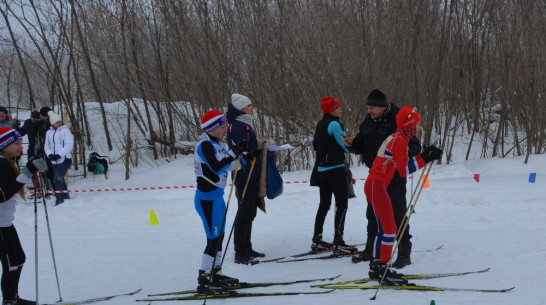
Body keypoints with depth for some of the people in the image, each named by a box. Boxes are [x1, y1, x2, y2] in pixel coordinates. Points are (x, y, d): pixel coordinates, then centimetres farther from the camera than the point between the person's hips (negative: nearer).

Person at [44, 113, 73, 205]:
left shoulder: (65, 131, -4)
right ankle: (66, 197, 26)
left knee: (57, 179, -16)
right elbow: (46, 146, 12)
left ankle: (60, 199, -15)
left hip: (64, 159, -6)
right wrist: (50, 154, -8)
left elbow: (69, 145, -11)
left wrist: (59, 155, -17)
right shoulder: (49, 133, 12)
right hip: (54, 161, 6)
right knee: (60, 180, 13)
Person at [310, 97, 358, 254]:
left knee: (324, 204, 16)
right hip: (336, 169, -9)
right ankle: (338, 242, -10)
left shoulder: (320, 125, 13)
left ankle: (317, 241, 19)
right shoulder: (334, 124, -14)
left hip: (322, 169, 9)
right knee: (342, 204, -6)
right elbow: (347, 146, -13)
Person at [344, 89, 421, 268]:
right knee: (373, 213, 15)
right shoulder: (368, 122, 4)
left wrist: (406, 150, -37)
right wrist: (351, 144, -8)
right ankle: (371, 250, 28)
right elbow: (361, 146, 13)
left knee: (397, 213, -5)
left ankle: (404, 253, 2)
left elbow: (416, 147, -16)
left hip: (395, 175, -7)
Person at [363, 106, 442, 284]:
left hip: (374, 185, 10)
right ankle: (384, 270, -4)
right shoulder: (399, 141, -16)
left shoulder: (397, 138, 14)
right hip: (377, 186, -10)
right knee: (390, 229, -7)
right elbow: (404, 170, -20)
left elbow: (403, 164, 15)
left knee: (383, 228, 17)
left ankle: (376, 268, 23)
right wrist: (425, 159, -22)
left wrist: (426, 155, 9)